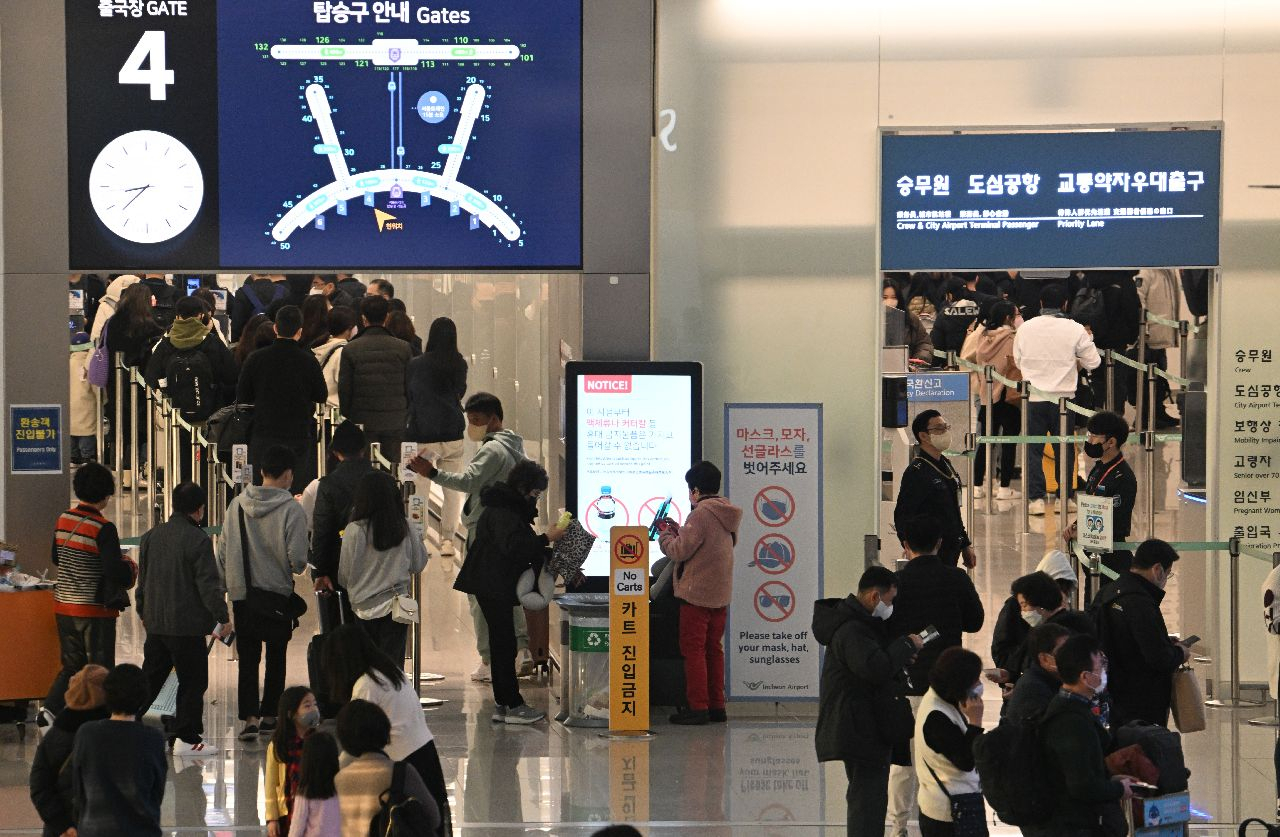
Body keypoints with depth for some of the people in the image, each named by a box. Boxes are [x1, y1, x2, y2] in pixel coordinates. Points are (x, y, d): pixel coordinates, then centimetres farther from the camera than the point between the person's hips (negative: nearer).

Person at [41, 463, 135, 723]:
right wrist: (129, 571, -1)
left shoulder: (63, 520, 4)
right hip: (95, 609, -6)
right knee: (100, 667, 4)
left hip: (63, 605, 6)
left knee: (72, 663, 17)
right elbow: (115, 573, -21)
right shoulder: (103, 529, -18)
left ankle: (52, 708, 4)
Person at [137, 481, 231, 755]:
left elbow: (142, 578, 17)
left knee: (150, 678, 16)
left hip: (155, 622, 7)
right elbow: (209, 584, -15)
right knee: (192, 681, 1)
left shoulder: (151, 536, 8)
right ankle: (186, 738, 1)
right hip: (187, 625, -7)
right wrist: (222, 617, -8)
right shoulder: (198, 540, -14)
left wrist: (144, 612, 29)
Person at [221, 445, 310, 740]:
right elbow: (297, 559, -15)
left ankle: (250, 717, -7)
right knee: (276, 657, 13)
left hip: (242, 595, 2)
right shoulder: (291, 510, -12)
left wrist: (227, 585, 16)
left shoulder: (237, 505, 1)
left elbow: (224, 553, 6)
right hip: (278, 594, -2)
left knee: (248, 659, 5)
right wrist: (298, 567, 8)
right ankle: (269, 715, 19)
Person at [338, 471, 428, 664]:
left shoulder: (354, 530, -11)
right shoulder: (404, 528, -4)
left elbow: (345, 575, -3)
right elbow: (418, 564, 8)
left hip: (364, 607, -1)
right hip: (396, 605, 1)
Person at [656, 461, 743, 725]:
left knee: (693, 649, -3)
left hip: (697, 594, -8)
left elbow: (679, 551, -16)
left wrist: (665, 534, 2)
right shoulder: (726, 514, 11)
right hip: (721, 594, 8)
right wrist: (678, 530, 17)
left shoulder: (701, 514, -16)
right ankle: (716, 705, 16)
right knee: (714, 648, 14)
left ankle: (697, 706, -3)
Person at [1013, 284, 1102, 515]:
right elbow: (1093, 362, 0)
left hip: (1033, 398, 1)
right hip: (1063, 398, -1)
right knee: (1064, 449, 10)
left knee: (1033, 449, 5)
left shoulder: (1025, 328, 1)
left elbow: (1018, 360, 13)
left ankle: (1036, 499, -1)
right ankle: (1064, 498, 14)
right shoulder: (1075, 329, -7)